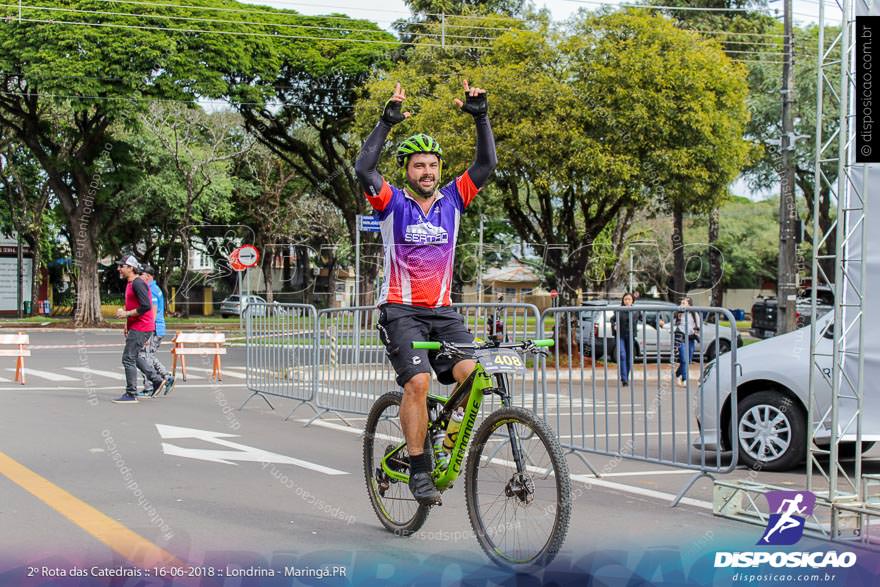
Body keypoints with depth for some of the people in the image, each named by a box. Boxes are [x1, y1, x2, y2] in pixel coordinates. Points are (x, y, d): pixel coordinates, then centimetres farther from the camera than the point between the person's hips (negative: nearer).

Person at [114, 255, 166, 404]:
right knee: (135, 356, 21)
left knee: (128, 359, -8)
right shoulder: (130, 283, 15)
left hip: (140, 328, -11)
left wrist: (127, 314, -20)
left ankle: (131, 394, -3)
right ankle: (157, 381, 27)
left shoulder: (138, 283, -18)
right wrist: (127, 325, 21)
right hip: (135, 327, 11)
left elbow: (146, 306, -25)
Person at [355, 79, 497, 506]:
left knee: (473, 374, -18)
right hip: (401, 311, -3)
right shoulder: (393, 203, 0)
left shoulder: (452, 200, 9)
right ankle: (419, 471, -14)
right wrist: (387, 122, -22)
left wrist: (480, 116, -10)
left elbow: (486, 164, -1)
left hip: (443, 311, 3)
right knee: (417, 382, -23)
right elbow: (364, 169, -17)